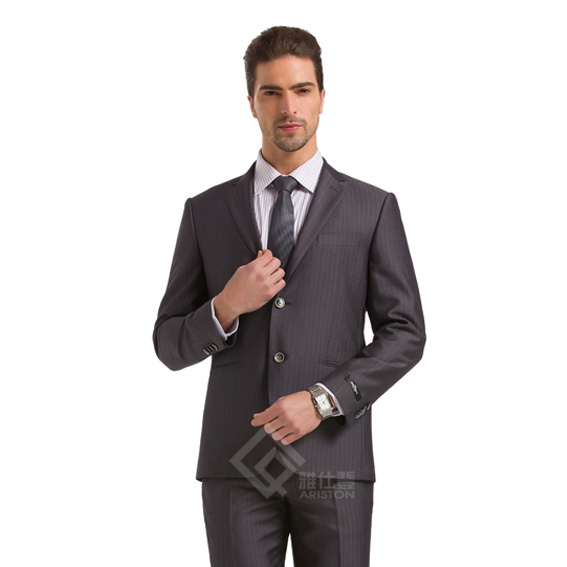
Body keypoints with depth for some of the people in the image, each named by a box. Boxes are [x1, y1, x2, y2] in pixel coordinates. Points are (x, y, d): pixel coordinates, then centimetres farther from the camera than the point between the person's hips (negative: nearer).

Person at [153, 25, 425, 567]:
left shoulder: (372, 208, 7)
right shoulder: (206, 212, 10)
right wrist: (227, 307, -10)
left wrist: (323, 399, -10)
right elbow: (169, 344, 10)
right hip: (236, 462, 1)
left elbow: (405, 332, 3)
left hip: (333, 459, -1)